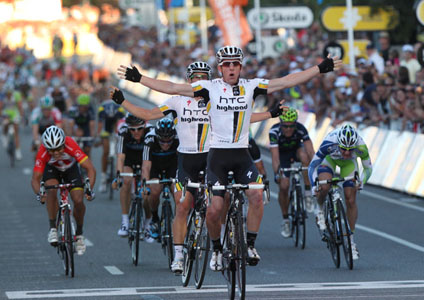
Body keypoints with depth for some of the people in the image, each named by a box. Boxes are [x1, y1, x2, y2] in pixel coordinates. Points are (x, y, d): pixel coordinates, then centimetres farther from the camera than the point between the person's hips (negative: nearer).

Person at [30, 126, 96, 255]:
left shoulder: (71, 146, -38)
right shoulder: (43, 152, -35)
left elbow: (90, 169, -38)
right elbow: (35, 178, -31)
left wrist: (89, 190, -50)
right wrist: (39, 193, -51)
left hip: (71, 168, 0)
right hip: (52, 169, 0)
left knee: (78, 201, -16)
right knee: (51, 190, -31)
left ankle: (79, 233, 8)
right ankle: (52, 228, -18)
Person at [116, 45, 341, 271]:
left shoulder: (251, 87, 2)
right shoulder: (209, 88, -4)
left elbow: (285, 82, 1)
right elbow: (172, 88, -8)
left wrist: (321, 69, -3)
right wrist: (137, 78, -15)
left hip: (242, 155, 2)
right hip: (218, 155, -2)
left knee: (257, 195, -22)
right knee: (214, 209, -10)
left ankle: (250, 245, -6)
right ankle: (217, 249, 17)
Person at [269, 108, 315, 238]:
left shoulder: (301, 129, -31)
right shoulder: (274, 132, -33)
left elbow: (310, 151, -37)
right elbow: (275, 156, -39)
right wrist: (277, 173, -53)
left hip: (296, 149, 0)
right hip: (282, 154, 0)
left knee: (304, 155, -36)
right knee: (284, 186, -14)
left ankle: (308, 193, -24)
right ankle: (285, 220, 6)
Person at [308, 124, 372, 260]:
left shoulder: (361, 147, -36)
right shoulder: (329, 143, -41)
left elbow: (368, 168, -20)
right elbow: (312, 166, -30)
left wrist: (361, 181, -40)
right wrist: (314, 184, -45)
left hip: (348, 163, 1)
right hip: (329, 158, -1)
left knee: (351, 200, -8)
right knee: (324, 187, -31)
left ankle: (351, 240, 6)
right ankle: (320, 209, 3)